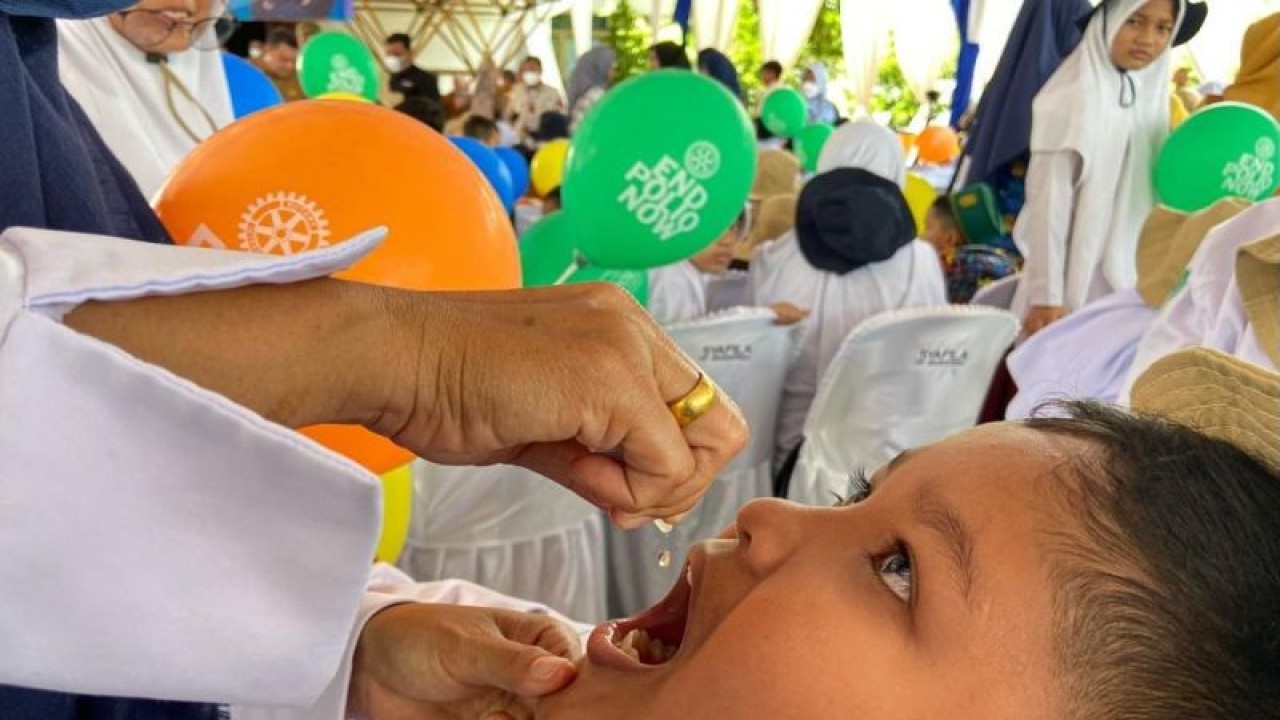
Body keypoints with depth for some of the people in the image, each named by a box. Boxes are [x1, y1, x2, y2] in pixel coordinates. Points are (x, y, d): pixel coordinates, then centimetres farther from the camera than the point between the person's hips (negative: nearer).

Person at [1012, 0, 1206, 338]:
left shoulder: (1152, 97, 9)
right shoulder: (1075, 95, -10)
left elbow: (1146, 201, 14)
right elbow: (1049, 202, -13)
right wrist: (1047, 296, -15)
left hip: (1126, 286, 6)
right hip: (1071, 285, -6)